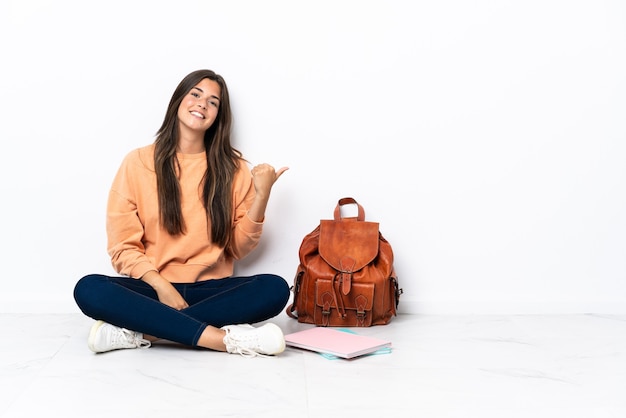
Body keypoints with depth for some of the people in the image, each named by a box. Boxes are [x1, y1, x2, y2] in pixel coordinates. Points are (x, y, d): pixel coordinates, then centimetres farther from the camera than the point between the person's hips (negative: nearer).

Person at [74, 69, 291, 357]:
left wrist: (261, 195, -9)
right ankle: (227, 338, -31)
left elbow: (238, 248, 4)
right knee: (88, 289, -29)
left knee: (275, 289, -27)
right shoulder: (138, 162, 2)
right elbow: (123, 245, 0)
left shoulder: (233, 168, 5)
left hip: (209, 290, 1)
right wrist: (160, 285, -15)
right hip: (152, 288, -1)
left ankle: (138, 332, -27)